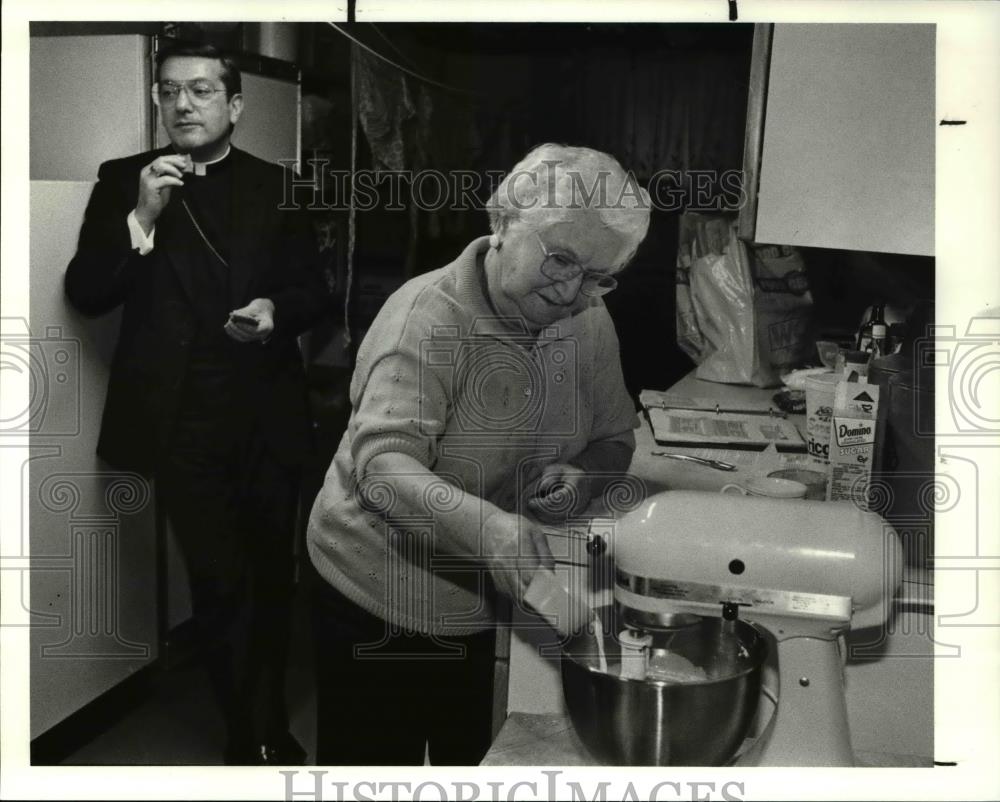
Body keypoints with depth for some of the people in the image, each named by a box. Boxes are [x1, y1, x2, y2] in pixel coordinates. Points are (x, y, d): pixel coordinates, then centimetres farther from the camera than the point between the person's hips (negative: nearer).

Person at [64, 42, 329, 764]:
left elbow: (314, 290, 7)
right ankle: (255, 733, 18)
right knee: (220, 583, -1)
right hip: (181, 421, -2)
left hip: (267, 417, 2)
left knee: (270, 576, 14)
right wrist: (141, 218, -16)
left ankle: (266, 725, 34)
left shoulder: (277, 186, 6)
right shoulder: (123, 181, 3)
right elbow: (85, 294, -4)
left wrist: (277, 310, -15)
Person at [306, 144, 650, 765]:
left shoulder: (590, 324, -3)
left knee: (476, 760, 21)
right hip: (380, 601, -5)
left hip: (494, 604, 5)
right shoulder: (429, 316, -22)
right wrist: (486, 526, -50)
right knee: (373, 762, 12)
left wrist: (585, 478, -17)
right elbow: (383, 466, -33)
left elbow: (614, 439, 7)